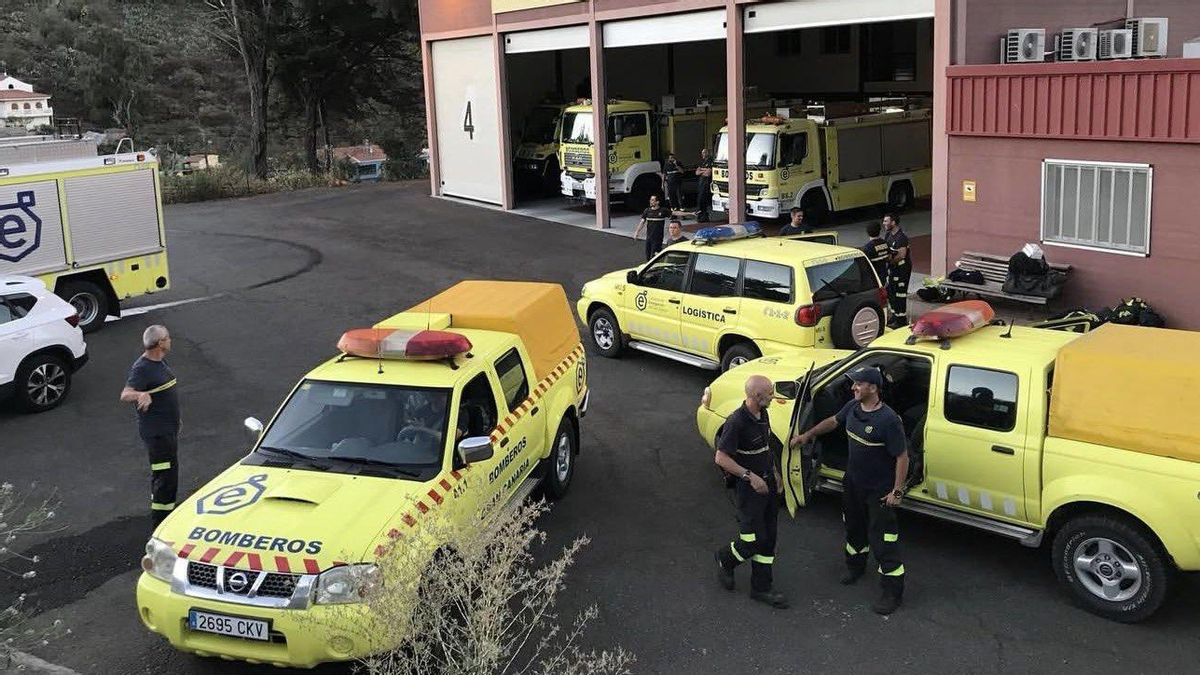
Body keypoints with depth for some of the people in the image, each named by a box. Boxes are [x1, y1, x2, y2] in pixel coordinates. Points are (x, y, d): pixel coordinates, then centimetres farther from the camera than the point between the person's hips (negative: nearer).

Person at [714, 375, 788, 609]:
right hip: (748, 487, -8)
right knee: (755, 539, -5)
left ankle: (761, 587, 21)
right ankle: (726, 559, 24)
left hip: (767, 483, 8)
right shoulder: (737, 422, -24)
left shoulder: (763, 415, 4)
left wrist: (774, 472, 15)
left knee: (768, 537, 11)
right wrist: (750, 476, -24)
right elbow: (721, 458, -23)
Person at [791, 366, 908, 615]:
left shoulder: (888, 420, -28)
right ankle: (855, 565, 50)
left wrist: (897, 491, -22)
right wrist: (808, 434, 19)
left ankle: (893, 592, 9)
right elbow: (833, 421, 17)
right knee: (854, 528, 26)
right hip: (853, 482, 8)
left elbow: (902, 457, -23)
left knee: (882, 539, -2)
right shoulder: (853, 408, -5)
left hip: (879, 490, -8)